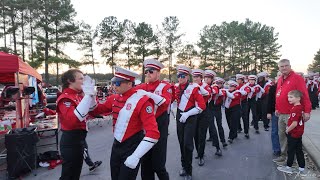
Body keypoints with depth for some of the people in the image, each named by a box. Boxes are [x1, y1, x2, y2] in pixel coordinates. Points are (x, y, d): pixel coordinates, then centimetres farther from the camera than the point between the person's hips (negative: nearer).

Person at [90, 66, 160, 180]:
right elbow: (97, 110, 16)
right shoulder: (114, 98, 0)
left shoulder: (142, 101, -22)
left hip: (132, 148, -6)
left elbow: (153, 134, -26)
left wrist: (136, 156, -28)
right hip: (116, 146, 7)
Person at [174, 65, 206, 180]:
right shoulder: (177, 88, 2)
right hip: (179, 116, 5)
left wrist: (187, 114, -16)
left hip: (190, 118, -5)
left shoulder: (194, 88, -13)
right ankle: (184, 166, 30)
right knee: (181, 143, 12)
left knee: (187, 144, -6)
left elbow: (202, 106, -14)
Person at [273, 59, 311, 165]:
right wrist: (277, 108, 19)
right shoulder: (280, 79, 13)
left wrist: (307, 111, -18)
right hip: (281, 114, 7)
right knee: (282, 135, 15)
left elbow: (304, 95, -14)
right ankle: (284, 155, 28)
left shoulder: (297, 78, -9)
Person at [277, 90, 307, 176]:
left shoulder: (294, 109, -24)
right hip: (299, 133, 8)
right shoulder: (300, 107, 4)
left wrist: (287, 130, -12)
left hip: (293, 134, -8)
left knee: (291, 151, 6)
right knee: (299, 151, 14)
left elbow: (294, 123, -28)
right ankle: (302, 169, 21)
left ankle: (289, 167, 21)